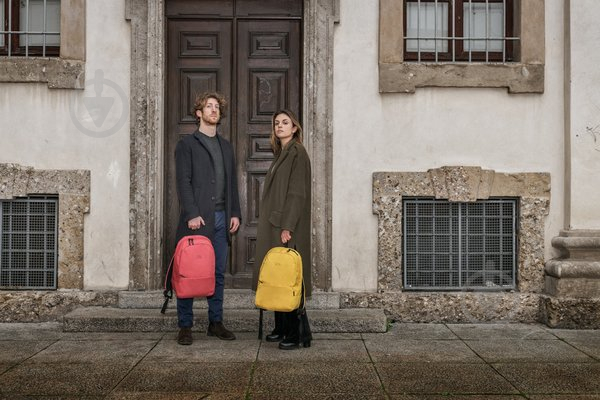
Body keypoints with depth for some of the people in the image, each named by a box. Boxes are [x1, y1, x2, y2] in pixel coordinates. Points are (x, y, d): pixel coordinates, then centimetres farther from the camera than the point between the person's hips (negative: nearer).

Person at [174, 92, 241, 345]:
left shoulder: (226, 146, 19)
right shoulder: (187, 144, 2)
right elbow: (183, 182, -7)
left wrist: (235, 213, 8)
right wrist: (192, 214, -15)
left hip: (221, 218, 5)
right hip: (197, 219, -5)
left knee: (218, 274, 8)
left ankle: (216, 323, 17)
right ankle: (185, 326, 8)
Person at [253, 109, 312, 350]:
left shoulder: (297, 153, -8)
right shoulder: (281, 154, 18)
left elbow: (297, 192, -16)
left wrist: (287, 227, -22)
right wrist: (274, 223, 16)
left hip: (288, 227, -9)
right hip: (273, 225, 9)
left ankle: (297, 332, 0)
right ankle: (281, 328, 19)